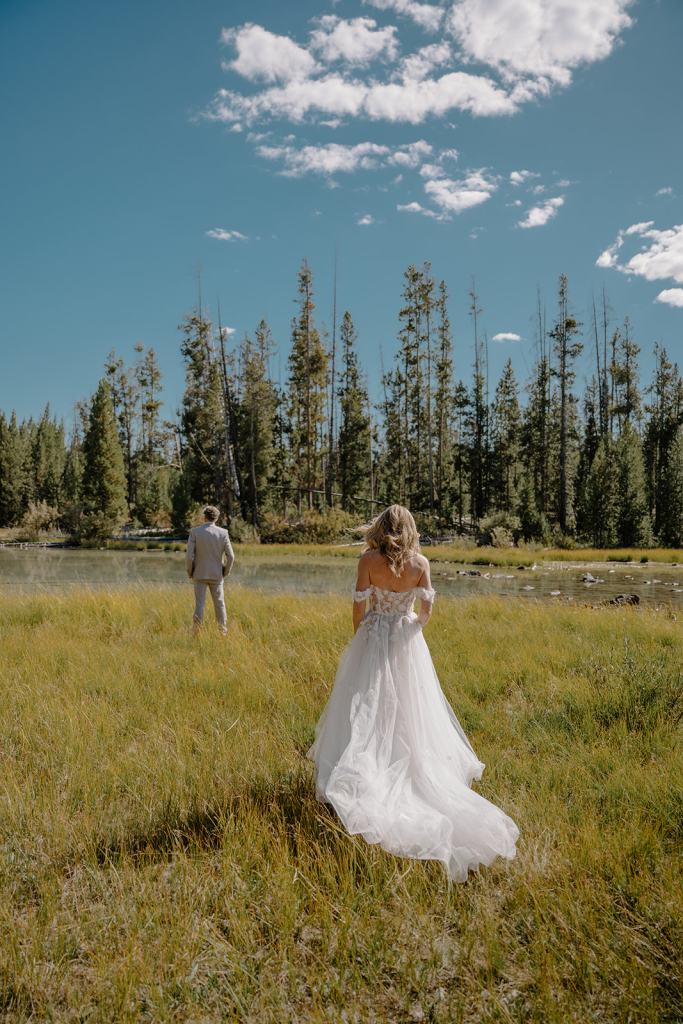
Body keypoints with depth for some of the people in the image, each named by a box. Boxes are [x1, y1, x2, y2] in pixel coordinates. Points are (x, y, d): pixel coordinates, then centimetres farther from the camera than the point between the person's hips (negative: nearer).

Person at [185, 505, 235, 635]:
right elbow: (230, 557, -8)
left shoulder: (195, 532, -10)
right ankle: (223, 633, 16)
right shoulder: (223, 533, -6)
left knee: (199, 604, 4)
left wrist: (190, 573, 2)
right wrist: (225, 572, 8)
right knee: (219, 604, 13)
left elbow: (189, 556, -13)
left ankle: (197, 634, 4)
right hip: (216, 575, 1)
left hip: (200, 574, -1)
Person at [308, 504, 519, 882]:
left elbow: (359, 604, -9)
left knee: (367, 710, 6)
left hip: (373, 639, -2)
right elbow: (427, 606, -6)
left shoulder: (368, 560, -11)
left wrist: (358, 638, 7)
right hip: (407, 642, 2)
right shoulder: (420, 562, -6)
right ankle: (419, 769, 22)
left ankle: (362, 778, 3)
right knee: (410, 711, 14)